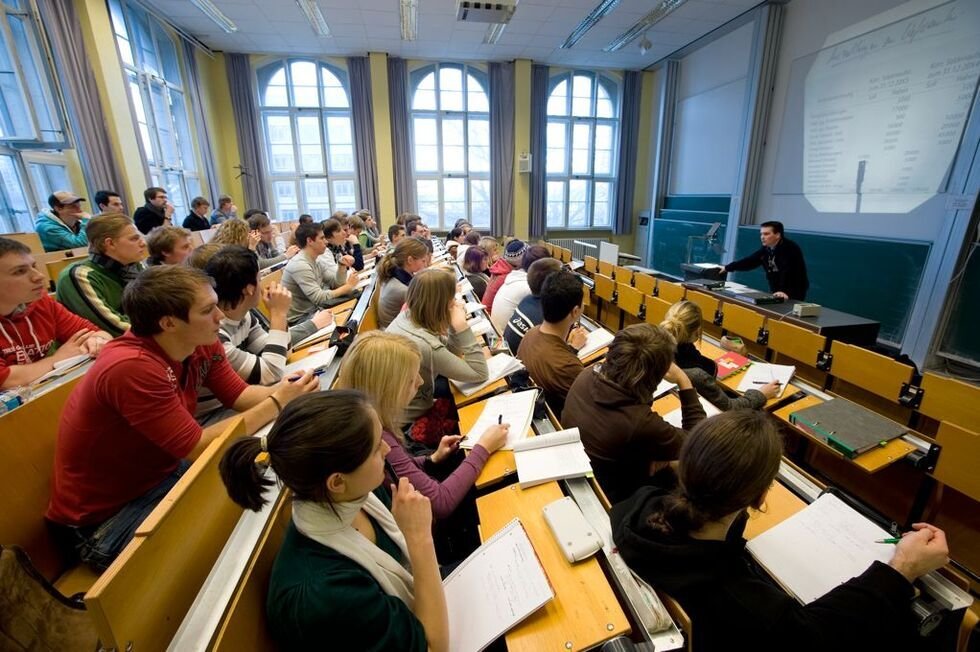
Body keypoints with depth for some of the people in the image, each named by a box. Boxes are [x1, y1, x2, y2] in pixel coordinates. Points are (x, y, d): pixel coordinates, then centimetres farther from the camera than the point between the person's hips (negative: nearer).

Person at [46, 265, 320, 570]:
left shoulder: (202, 345, -10)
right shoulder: (132, 368, -33)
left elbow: (239, 395, -3)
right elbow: (198, 448, -30)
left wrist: (284, 392, -21)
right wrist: (276, 403, -28)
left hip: (163, 472, 7)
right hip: (104, 516, -7)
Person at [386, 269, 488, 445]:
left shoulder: (406, 316, -8)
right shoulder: (424, 344, -33)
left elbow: (447, 354, 5)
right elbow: (480, 374, -24)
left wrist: (455, 326, -12)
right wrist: (462, 326, -27)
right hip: (409, 424, -7)